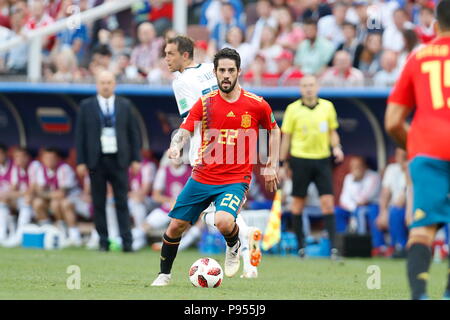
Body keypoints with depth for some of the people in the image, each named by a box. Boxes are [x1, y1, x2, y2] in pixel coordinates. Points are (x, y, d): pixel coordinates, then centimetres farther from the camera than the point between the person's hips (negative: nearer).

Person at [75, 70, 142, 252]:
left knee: (122, 202, -4)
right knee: (99, 203, 2)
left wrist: (136, 159, 4)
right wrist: (80, 162, -2)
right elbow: (80, 134, 5)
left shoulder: (125, 105, 10)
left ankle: (127, 242, -7)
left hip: (118, 160, 0)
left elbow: (133, 133, 11)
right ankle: (103, 242, 7)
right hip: (96, 160, 0)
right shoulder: (87, 106, 6)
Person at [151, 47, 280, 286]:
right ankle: (164, 274, 27)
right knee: (176, 226, 3)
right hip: (202, 176, 3)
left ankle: (233, 247, 6)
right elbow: (184, 131, -9)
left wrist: (272, 166, 12)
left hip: (236, 179, -3)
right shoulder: (205, 103, -1)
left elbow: (274, 130, 15)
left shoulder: (256, 105, -3)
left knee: (223, 221, -30)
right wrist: (176, 145, -32)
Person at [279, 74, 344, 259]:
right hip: (300, 159, -1)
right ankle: (300, 244, 15)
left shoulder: (327, 107, 6)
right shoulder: (293, 109, -1)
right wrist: (283, 163, 3)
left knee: (328, 203, -6)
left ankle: (333, 246, -7)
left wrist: (336, 147, -2)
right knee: (298, 203, 3)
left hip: (322, 160, 2)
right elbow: (286, 137, 4)